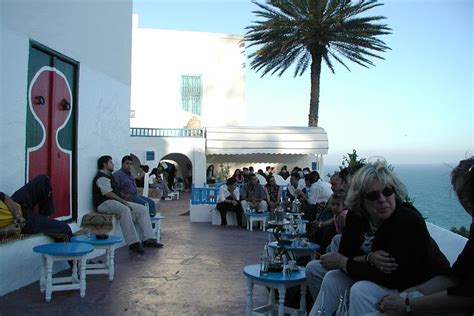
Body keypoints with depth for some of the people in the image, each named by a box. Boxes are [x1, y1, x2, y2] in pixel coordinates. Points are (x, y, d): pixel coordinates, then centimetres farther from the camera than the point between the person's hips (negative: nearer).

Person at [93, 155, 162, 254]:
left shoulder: (110, 176, 25)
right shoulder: (101, 177, -7)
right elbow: (108, 193, -18)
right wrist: (123, 201, -19)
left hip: (116, 201, 10)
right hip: (105, 203, -10)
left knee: (143, 209, -2)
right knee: (125, 210, -40)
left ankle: (148, 239, -9)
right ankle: (133, 243, -40)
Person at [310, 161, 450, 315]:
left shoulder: (408, 221, -28)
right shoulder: (356, 215, -8)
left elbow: (390, 278, -30)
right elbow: (345, 253, -5)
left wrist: (341, 262, -22)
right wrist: (370, 258, -26)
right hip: (389, 281, 7)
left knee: (361, 290, -27)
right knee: (333, 278, -4)